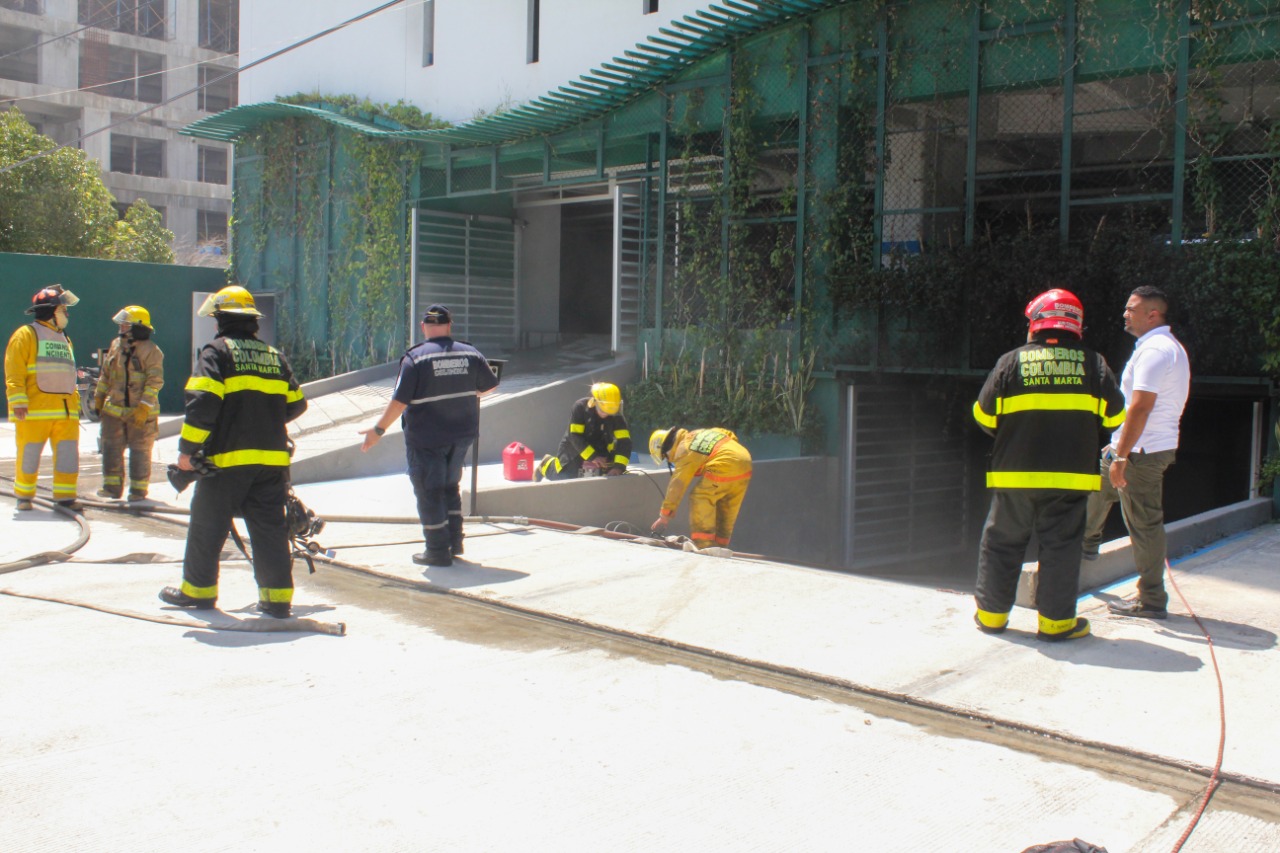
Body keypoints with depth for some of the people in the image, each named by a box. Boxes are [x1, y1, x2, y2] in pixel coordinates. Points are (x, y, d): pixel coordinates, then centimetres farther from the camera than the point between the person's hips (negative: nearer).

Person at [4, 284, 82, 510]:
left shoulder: (64, 339, 22)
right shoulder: (26, 335, 0)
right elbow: (14, 372, -7)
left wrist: (75, 402, 16)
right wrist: (18, 401, -17)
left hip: (66, 410, 6)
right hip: (35, 409, -6)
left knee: (68, 453, 0)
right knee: (29, 454, 1)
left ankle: (65, 495, 5)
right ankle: (24, 496, 14)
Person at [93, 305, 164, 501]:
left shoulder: (151, 351, -10)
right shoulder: (116, 345, 10)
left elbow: (155, 381, -14)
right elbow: (106, 374, 19)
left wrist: (144, 407, -19)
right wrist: (99, 398, 16)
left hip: (141, 413, -6)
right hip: (114, 409, 6)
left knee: (140, 451, 2)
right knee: (111, 448, 5)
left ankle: (138, 489, 10)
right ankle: (112, 486, 14)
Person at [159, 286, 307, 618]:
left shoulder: (217, 351, -3)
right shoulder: (275, 356, 13)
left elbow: (201, 403, -14)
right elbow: (295, 404, 18)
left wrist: (187, 449, -9)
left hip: (228, 458, -5)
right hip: (272, 458, 5)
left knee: (208, 525, 10)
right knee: (270, 526, 8)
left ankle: (198, 590, 21)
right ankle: (278, 596, 6)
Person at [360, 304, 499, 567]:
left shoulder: (415, 358, -15)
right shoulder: (470, 353, -1)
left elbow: (399, 401, -18)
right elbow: (490, 384, 11)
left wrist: (378, 429, -9)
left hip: (426, 439, -5)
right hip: (462, 435, 5)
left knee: (429, 493, 5)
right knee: (451, 487, 22)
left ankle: (438, 551, 8)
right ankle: (455, 542, 25)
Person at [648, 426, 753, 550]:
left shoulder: (684, 451, -4)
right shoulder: (696, 434, 20)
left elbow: (677, 485, -5)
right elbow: (729, 435, 23)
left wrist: (664, 516, -1)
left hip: (725, 467, -9)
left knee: (699, 500, 1)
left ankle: (703, 547, -3)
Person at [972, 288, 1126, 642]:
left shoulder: (1012, 361, -1)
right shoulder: (1093, 363, 2)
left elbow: (984, 414, 2)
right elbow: (1114, 415, 7)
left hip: (1015, 473, 0)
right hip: (1071, 476, 0)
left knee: (1002, 541, 12)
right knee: (1061, 545, 7)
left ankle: (991, 614, 19)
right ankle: (1055, 620, 10)